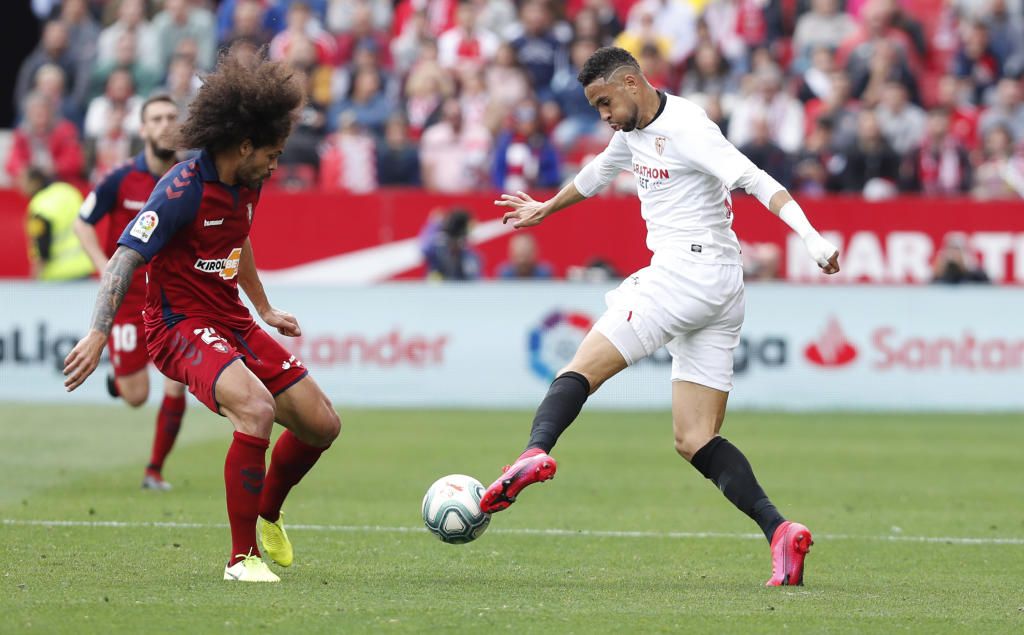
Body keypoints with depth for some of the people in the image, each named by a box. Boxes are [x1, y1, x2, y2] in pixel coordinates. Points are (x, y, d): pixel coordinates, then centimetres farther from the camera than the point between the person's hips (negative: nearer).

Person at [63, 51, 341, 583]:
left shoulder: (247, 183, 6)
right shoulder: (184, 190, -21)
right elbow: (124, 258, -23)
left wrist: (265, 309, 34)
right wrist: (99, 332, -31)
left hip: (232, 323, 9)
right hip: (181, 325, -9)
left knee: (321, 424, 6)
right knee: (257, 408, -32)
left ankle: (268, 514, 34)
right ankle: (242, 556, -22)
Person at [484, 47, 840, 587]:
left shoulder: (686, 129, -10)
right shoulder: (635, 129, 18)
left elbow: (756, 181, -20)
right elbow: (598, 173, 39)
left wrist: (812, 238, -32)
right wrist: (545, 208, 55)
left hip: (689, 272, -9)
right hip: (723, 291, 9)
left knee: (583, 367, -11)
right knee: (695, 442, 1)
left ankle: (536, 451, -32)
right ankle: (779, 531, -13)